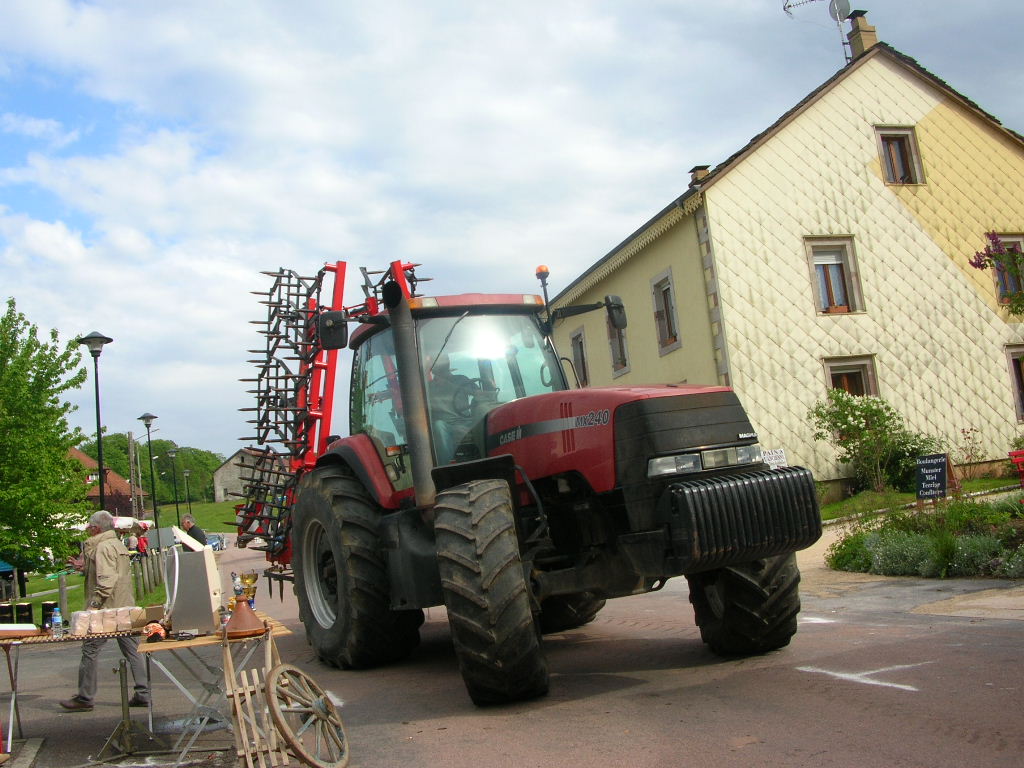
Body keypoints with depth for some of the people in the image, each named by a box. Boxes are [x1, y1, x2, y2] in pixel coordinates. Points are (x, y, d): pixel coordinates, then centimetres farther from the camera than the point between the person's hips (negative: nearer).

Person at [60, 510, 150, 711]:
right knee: (132, 650, 8)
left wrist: (94, 603, -23)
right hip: (125, 607, 9)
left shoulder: (103, 546, -13)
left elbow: (106, 579, -22)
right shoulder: (118, 544, 17)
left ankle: (84, 698, 8)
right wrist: (84, 567, 21)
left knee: (90, 649, 1)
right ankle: (143, 694, 8)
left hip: (107, 608, -9)